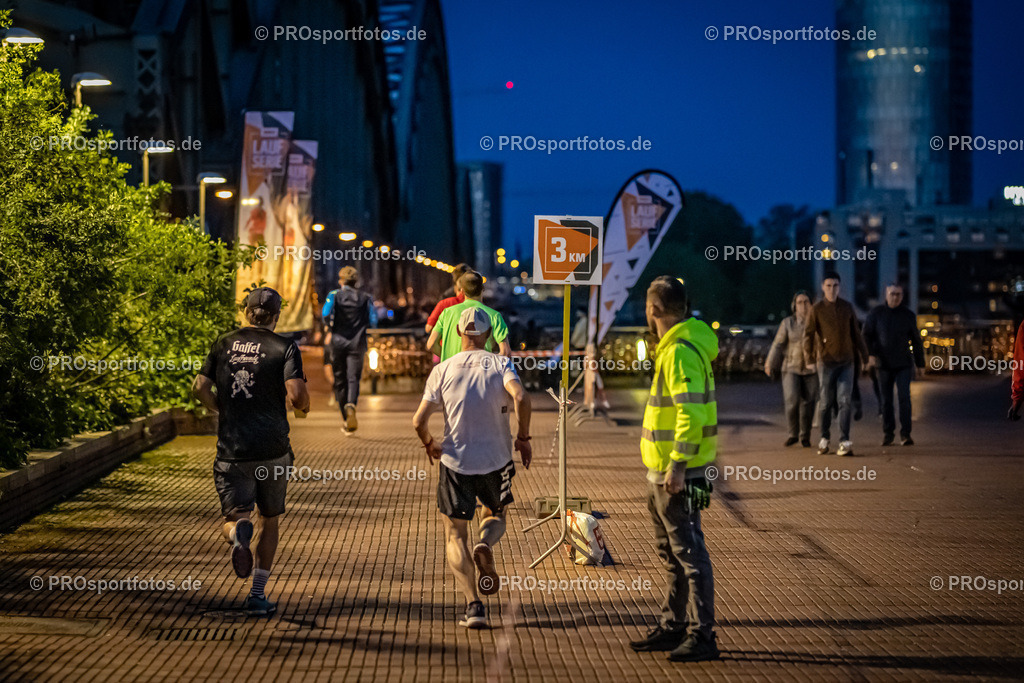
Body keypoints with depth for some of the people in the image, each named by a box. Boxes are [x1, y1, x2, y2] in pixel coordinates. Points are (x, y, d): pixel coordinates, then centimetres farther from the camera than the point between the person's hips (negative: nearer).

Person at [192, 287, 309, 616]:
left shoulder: (224, 344, 8)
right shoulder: (284, 347, -2)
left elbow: (200, 388, 3)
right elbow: (296, 394, -14)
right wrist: (303, 405, 10)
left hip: (231, 451, 1)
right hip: (273, 450, -1)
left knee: (232, 520, 4)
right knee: (270, 520, 17)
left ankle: (238, 532, -35)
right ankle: (257, 595, 13)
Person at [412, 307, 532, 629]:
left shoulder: (443, 370, -1)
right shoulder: (500, 364, -3)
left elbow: (420, 420, -6)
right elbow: (521, 398, -21)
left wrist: (429, 445, 13)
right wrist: (523, 438, -7)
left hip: (455, 461, -1)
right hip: (496, 461, 1)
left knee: (455, 536, 9)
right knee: (495, 515, 27)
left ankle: (473, 605, -7)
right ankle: (486, 544, -8)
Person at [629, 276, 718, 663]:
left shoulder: (681, 352, -18)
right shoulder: (675, 346, 14)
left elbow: (691, 412, -26)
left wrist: (677, 465, -28)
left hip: (676, 473, -11)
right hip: (661, 471, 11)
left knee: (689, 551, -8)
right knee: (671, 552, 17)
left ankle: (701, 636, -5)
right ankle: (673, 627, 25)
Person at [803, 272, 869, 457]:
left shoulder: (847, 307, 7)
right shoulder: (817, 309, -2)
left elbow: (856, 333, 14)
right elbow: (808, 335, -7)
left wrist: (864, 356, 15)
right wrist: (810, 359, -18)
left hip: (846, 362, 2)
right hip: (826, 361, -2)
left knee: (845, 401, -7)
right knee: (825, 403, 4)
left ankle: (844, 442, -10)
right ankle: (825, 437, 21)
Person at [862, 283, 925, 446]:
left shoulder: (908, 315, 5)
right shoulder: (876, 313, 3)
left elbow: (916, 340, 11)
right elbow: (866, 335, 3)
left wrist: (920, 363, 9)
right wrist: (870, 354, -12)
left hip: (904, 364, 0)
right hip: (884, 364, 0)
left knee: (904, 397, -10)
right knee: (886, 400, 5)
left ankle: (905, 434, -8)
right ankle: (887, 433, 16)